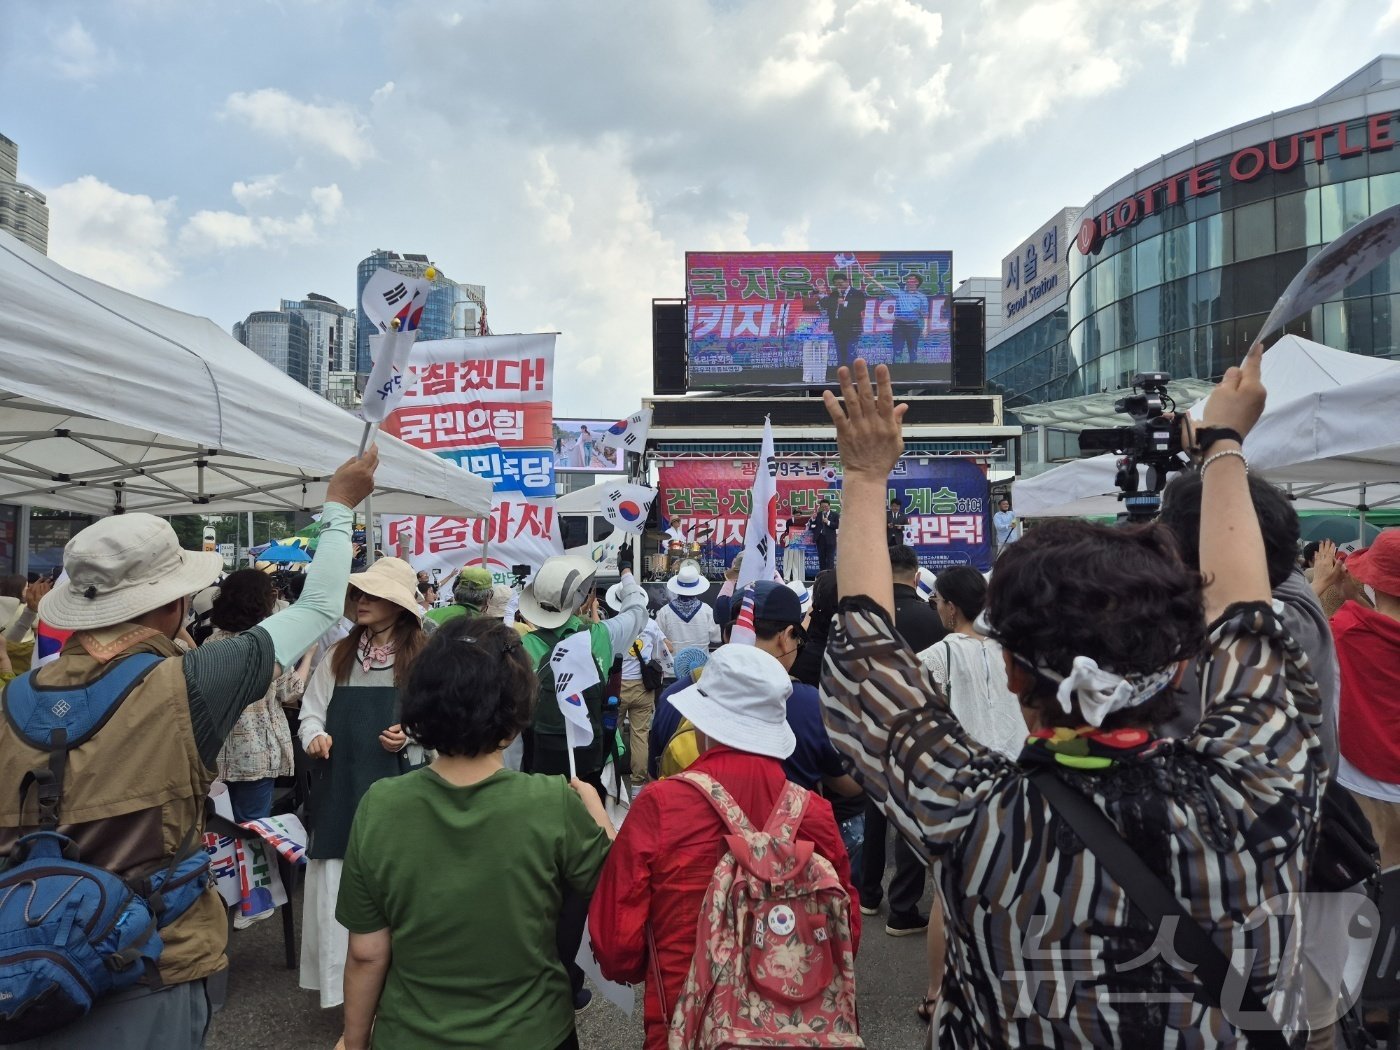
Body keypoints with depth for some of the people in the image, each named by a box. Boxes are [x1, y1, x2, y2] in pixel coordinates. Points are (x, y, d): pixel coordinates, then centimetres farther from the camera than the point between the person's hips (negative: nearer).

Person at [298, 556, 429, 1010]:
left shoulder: (423, 656, -3)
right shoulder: (339, 655, 10)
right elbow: (311, 711, 11)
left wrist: (411, 734, -15)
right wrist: (314, 735, -9)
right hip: (340, 786, 4)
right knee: (337, 887, 8)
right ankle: (342, 983, 23)